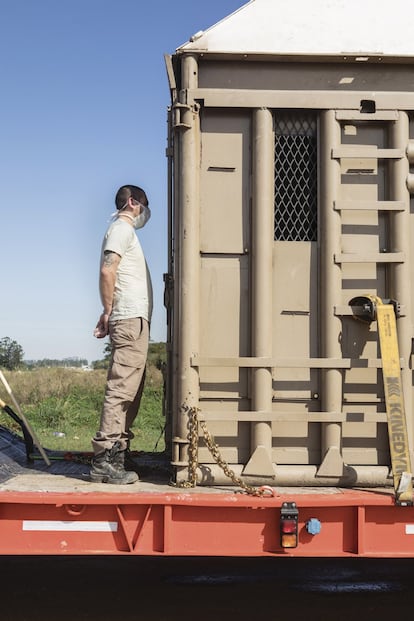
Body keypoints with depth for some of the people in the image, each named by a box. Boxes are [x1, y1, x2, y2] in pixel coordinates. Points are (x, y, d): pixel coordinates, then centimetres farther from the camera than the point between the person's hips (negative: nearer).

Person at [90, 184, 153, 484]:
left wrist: (110, 313, 10)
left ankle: (117, 454, 13)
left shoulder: (125, 231, 26)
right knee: (122, 389, -15)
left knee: (130, 392, 10)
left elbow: (110, 272, 21)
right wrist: (109, 312, -10)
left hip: (134, 320, 10)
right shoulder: (122, 228, -3)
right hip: (131, 318, -10)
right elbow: (107, 270, -16)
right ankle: (105, 458, -18)